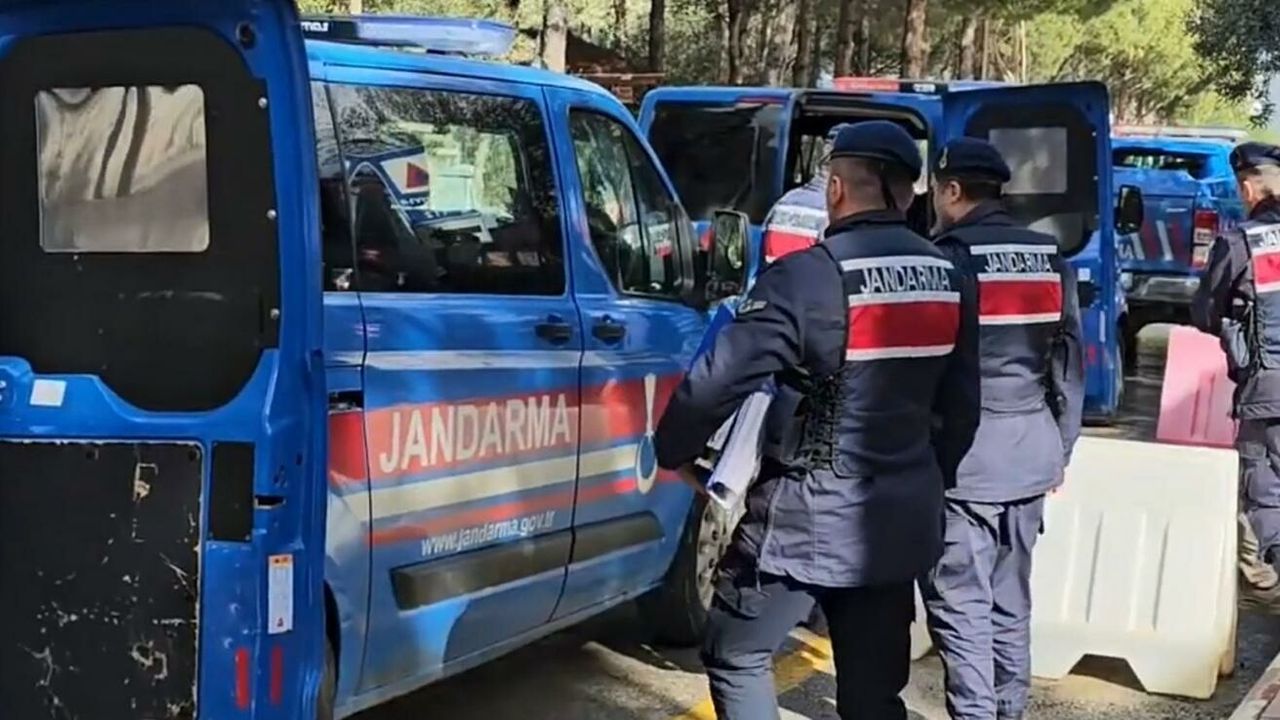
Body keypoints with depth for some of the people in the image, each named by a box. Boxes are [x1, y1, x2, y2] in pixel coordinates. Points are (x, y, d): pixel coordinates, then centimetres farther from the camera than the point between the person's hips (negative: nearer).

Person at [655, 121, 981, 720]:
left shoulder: (809, 277, -18)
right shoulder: (947, 282, 4)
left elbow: (719, 380, -19)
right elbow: (960, 408, 10)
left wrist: (669, 452, -2)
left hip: (812, 517, -6)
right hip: (900, 519, 6)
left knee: (736, 657, 13)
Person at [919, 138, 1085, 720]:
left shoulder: (945, 258, -11)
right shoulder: (1050, 258, 9)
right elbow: (1071, 360, 12)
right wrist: (1061, 447, 20)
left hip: (963, 456, -6)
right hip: (1031, 453, 7)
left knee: (961, 606, -1)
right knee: (1011, 601, 16)